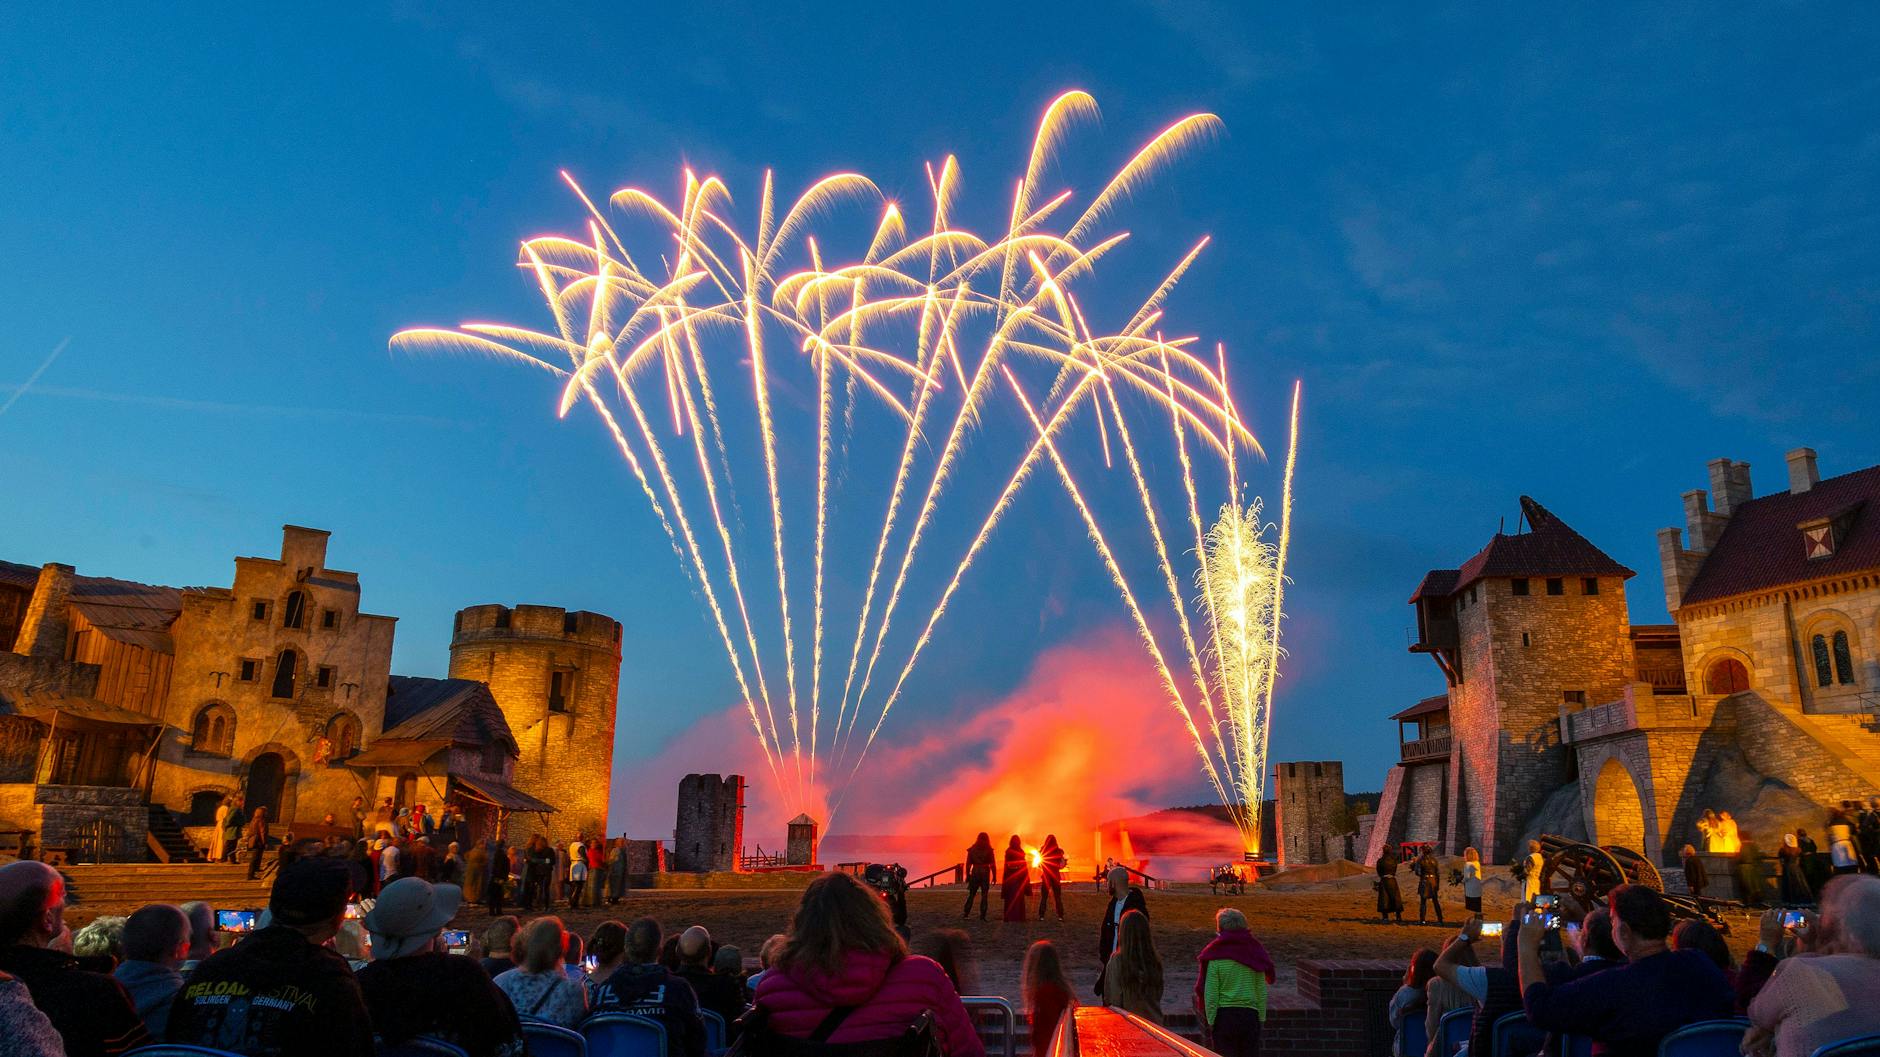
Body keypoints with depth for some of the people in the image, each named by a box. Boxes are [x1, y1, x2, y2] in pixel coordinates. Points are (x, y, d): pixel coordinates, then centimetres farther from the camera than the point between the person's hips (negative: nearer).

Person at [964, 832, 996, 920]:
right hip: (985, 873, -2)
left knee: (971, 894, 9)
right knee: (984, 896, 4)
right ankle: (982, 916, 0)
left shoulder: (972, 850, 3)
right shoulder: (989, 850, -3)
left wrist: (967, 875, 9)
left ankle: (965, 914, 1)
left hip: (975, 873, 2)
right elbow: (992, 864, -3)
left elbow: (968, 863, 3)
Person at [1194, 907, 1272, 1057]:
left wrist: (1210, 1021, 1)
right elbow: (1262, 992, 4)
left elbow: (1210, 993, -7)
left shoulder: (1215, 956, -8)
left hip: (1223, 1015, -2)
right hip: (1250, 1015, 3)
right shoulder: (1255, 952, 0)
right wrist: (1261, 1018, 12)